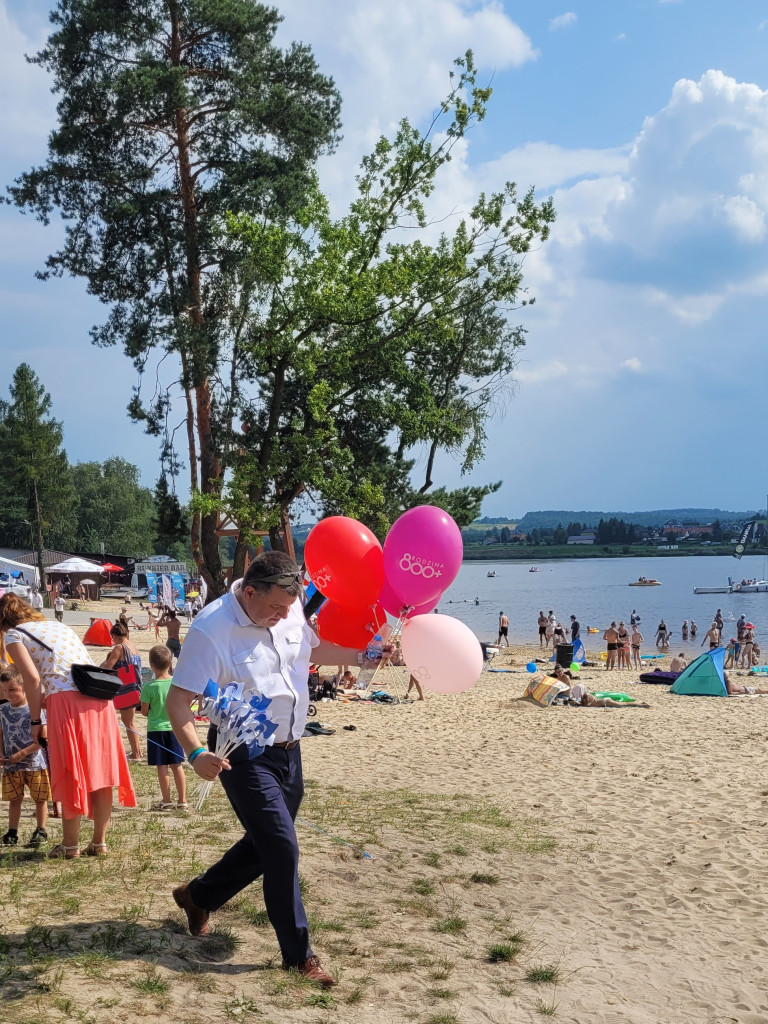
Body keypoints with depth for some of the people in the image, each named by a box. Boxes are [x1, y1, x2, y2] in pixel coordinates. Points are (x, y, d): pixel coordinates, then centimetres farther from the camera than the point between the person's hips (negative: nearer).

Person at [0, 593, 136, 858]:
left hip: (66, 700, -6)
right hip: (99, 696, 6)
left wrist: (35, 721, 2)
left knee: (70, 776, 3)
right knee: (100, 773, 9)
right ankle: (99, 842, 14)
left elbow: (32, 679, -5)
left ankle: (70, 844, 11)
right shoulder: (57, 625, 28)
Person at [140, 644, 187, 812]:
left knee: (162, 767, 5)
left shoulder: (149, 687, -15)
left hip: (156, 729, -3)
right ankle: (182, 801, 13)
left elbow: (144, 711, -7)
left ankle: (166, 801, 11)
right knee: (177, 765, 10)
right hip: (174, 728, 3)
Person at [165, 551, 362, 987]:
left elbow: (318, 648, 15)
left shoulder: (291, 609, -4)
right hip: (244, 755, -7)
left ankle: (198, 896, 43)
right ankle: (299, 954, 7)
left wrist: (365, 655, -1)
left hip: (288, 748, 7)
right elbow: (178, 700, -21)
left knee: (266, 843, 19)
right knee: (282, 846, -9)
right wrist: (196, 752, -36)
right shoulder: (212, 629, -23)